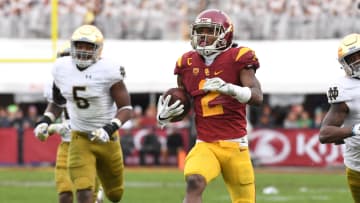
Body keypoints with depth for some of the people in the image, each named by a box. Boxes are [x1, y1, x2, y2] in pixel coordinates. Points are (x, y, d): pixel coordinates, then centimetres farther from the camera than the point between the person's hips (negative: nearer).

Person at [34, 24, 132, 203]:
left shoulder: (107, 71, -16)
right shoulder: (62, 68, -3)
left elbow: (126, 107, -13)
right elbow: (58, 102, 15)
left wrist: (110, 128, -29)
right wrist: (45, 121, -1)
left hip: (105, 138, -1)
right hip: (80, 139, 1)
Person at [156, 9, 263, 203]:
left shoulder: (238, 58, -4)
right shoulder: (188, 64, 8)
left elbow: (257, 96, -15)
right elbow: (182, 107, 20)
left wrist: (229, 88, -33)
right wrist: (164, 116, -2)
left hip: (235, 144, -1)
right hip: (205, 145, 2)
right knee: (194, 182, -28)